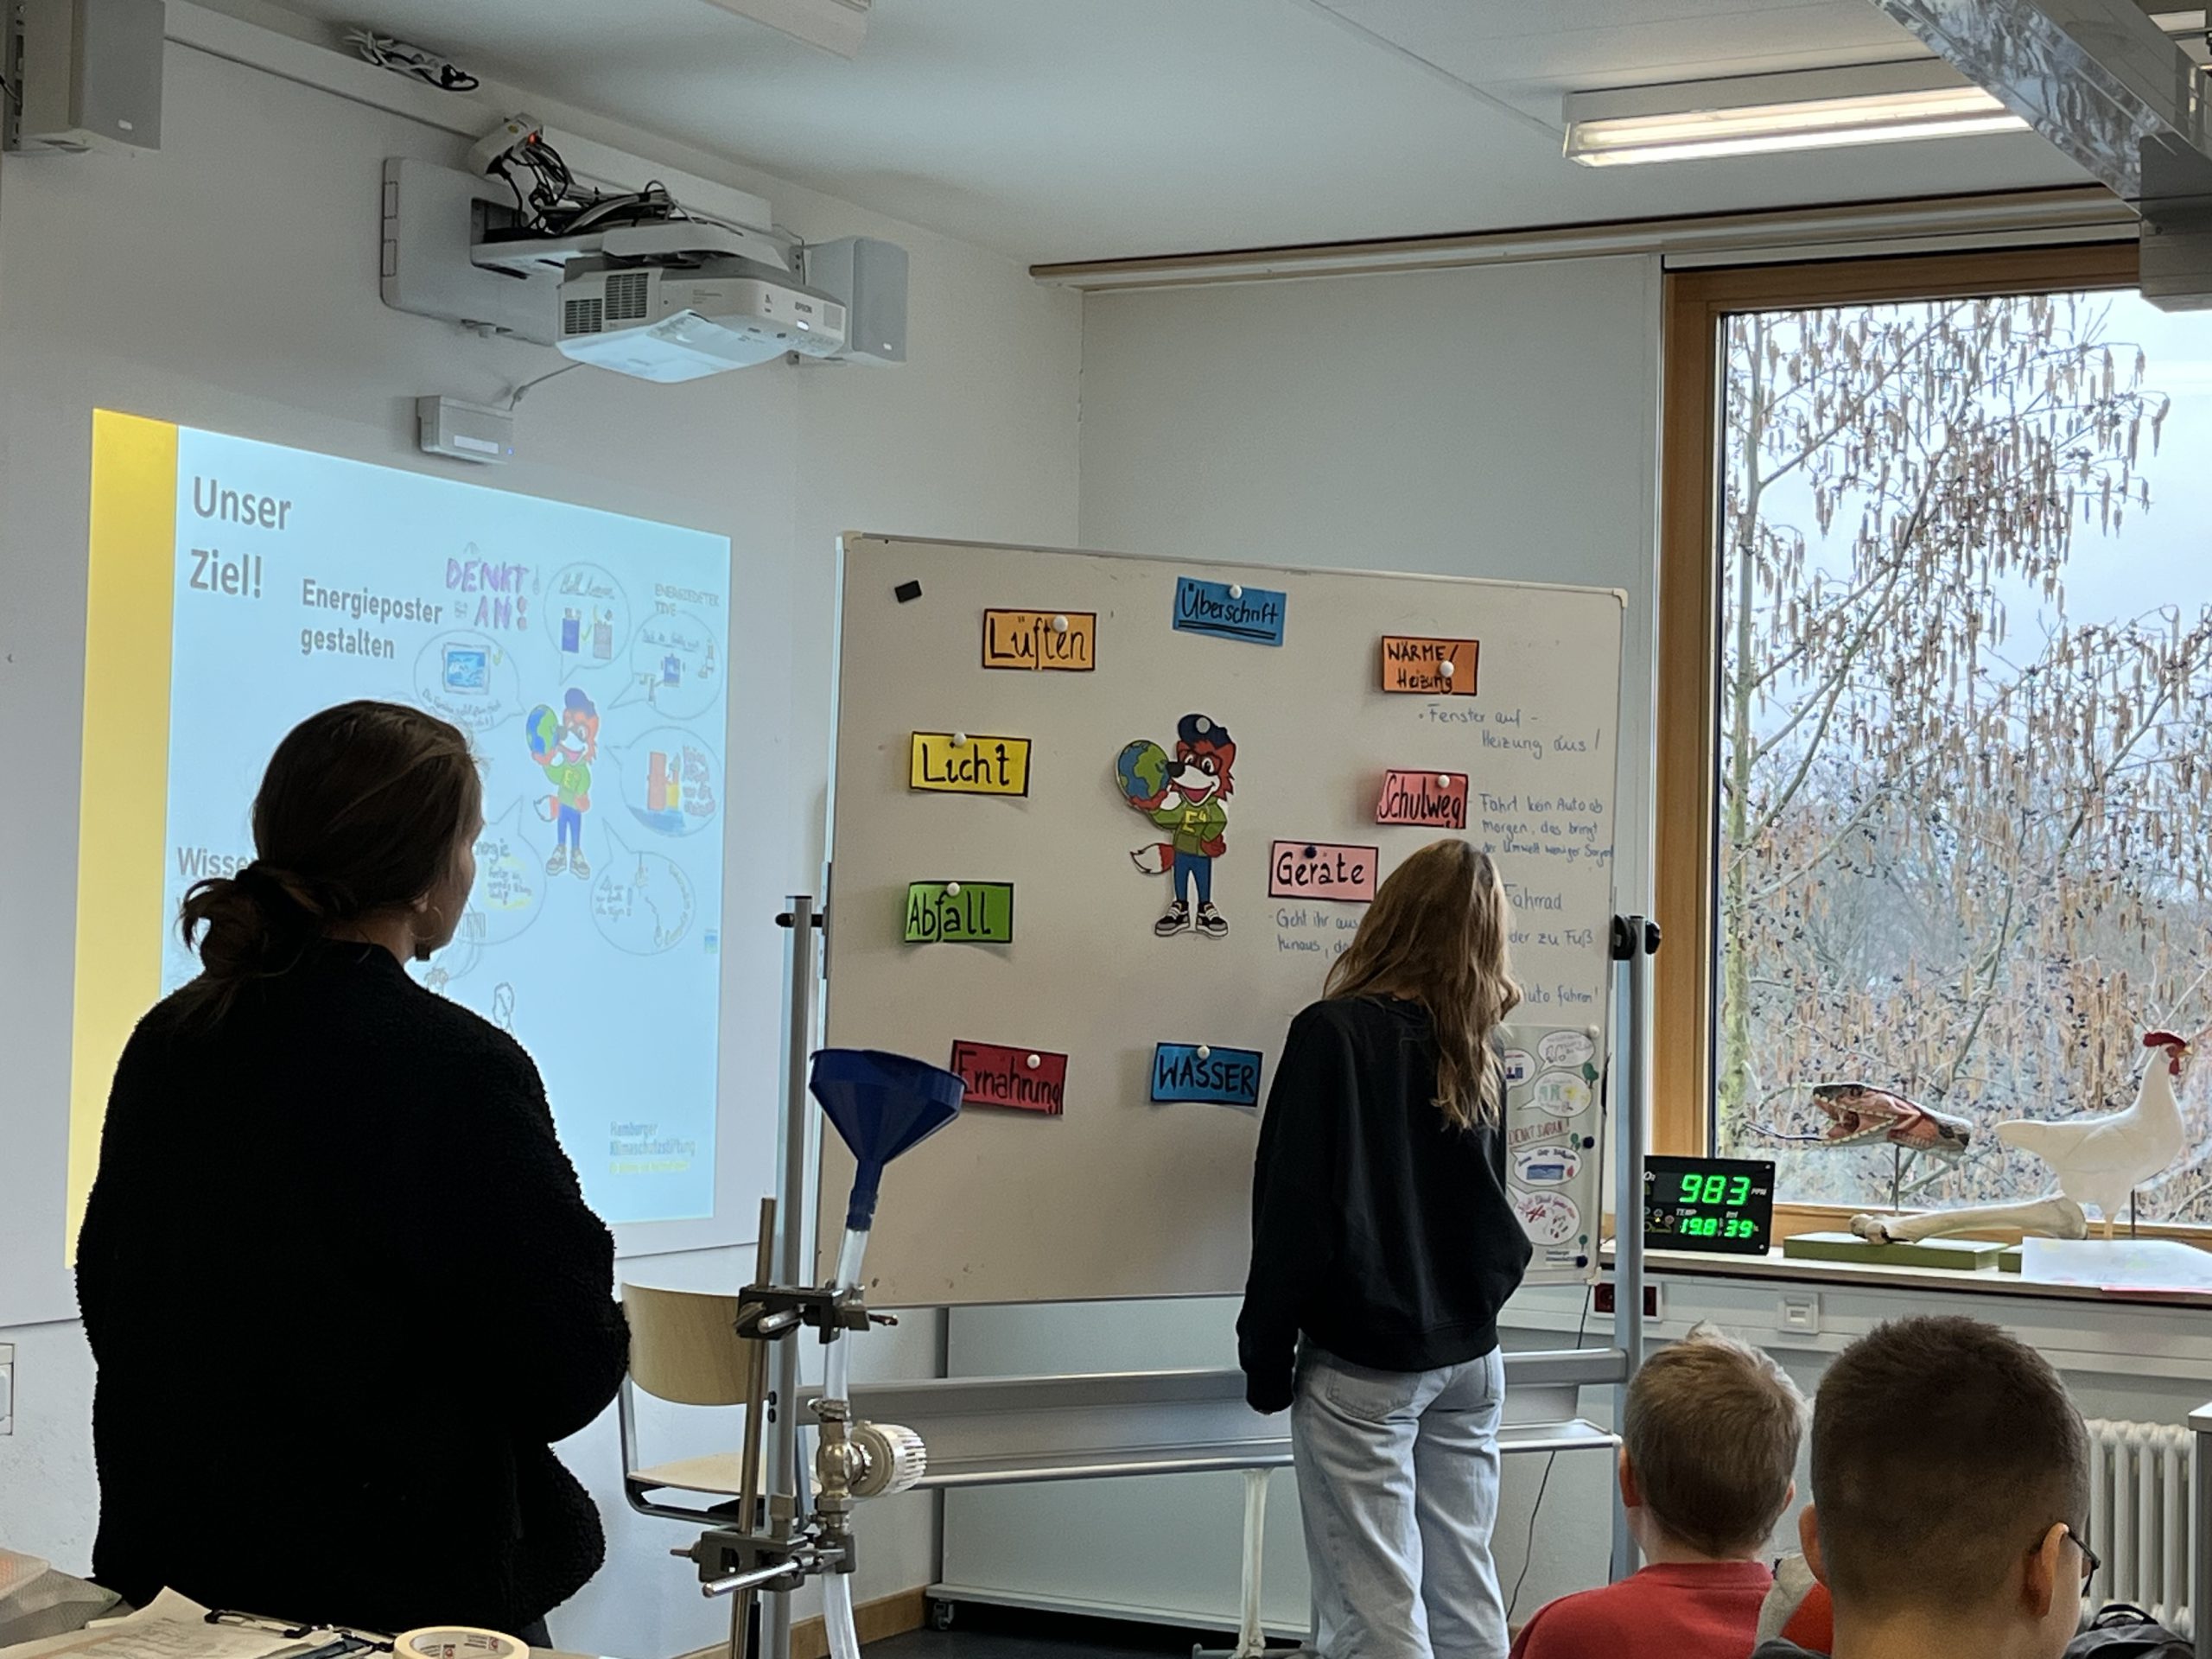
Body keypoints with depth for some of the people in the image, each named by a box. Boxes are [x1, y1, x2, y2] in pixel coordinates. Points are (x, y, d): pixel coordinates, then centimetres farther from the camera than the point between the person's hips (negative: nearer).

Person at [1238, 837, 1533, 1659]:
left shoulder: (1334, 1035, -12)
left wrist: (1266, 1358, -5)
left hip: (1361, 1363, -6)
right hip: (1469, 1351, 6)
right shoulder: (1477, 1054, 6)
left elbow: (1296, 1208, -13)